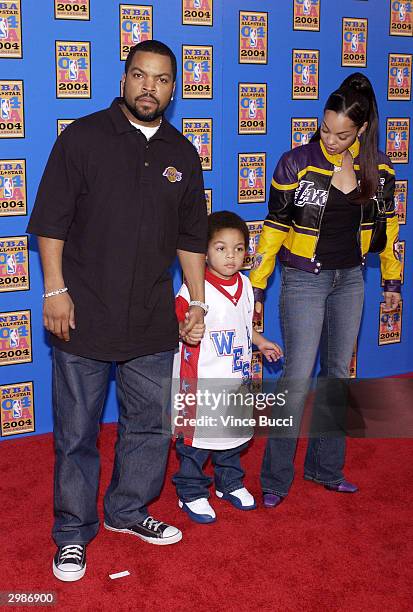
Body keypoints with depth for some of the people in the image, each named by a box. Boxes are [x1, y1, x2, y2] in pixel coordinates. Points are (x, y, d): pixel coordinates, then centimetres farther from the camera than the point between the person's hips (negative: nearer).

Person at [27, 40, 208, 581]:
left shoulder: (183, 155, 10)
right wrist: (55, 290, -11)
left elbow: (191, 236, 15)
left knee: (152, 424, 13)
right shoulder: (83, 137, -3)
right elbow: (51, 220, -5)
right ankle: (73, 533, 22)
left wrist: (198, 301, 12)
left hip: (152, 322, 4)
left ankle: (129, 510, 34)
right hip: (83, 316, -4)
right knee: (76, 432, 5)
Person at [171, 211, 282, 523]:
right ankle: (192, 494, 19)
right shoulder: (194, 288, -17)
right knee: (197, 436, 2)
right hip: (201, 380, -7)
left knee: (234, 433, 19)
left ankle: (231, 483, 39)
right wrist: (186, 333, -39)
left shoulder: (244, 285, 6)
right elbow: (177, 322, -19)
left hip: (236, 378, 7)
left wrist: (261, 342, 24)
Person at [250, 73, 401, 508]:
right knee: (298, 377, -6)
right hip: (303, 280, -5)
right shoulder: (295, 164, -13)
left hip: (349, 280, 5)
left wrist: (392, 280, 13)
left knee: (338, 374, 12)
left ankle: (326, 468, 26)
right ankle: (275, 479, 6)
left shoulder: (378, 168, -2)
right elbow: (274, 228, -7)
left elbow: (387, 224, 11)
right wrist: (256, 288, -7)